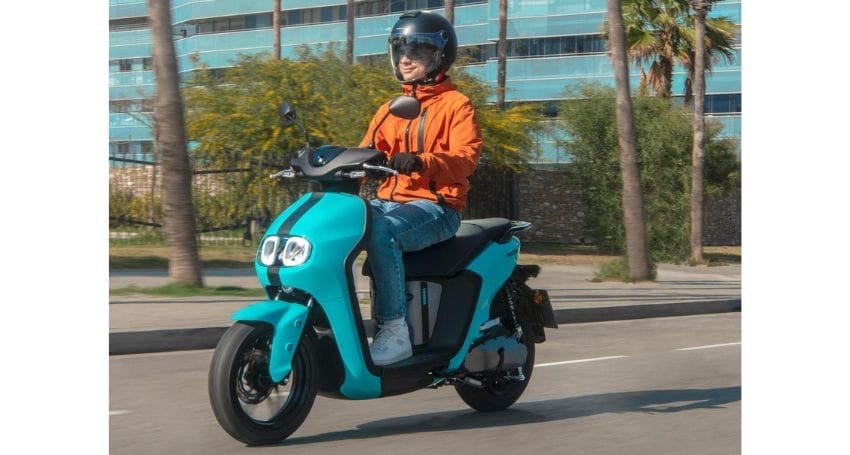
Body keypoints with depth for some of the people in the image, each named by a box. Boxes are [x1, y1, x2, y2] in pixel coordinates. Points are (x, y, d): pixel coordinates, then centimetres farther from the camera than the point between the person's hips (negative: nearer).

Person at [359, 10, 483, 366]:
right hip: (389, 201, 7)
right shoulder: (389, 109, 23)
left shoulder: (455, 104, 2)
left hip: (434, 206, -7)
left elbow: (466, 156, -14)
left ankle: (394, 330, -35)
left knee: (380, 233, -37)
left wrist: (421, 161, -33)